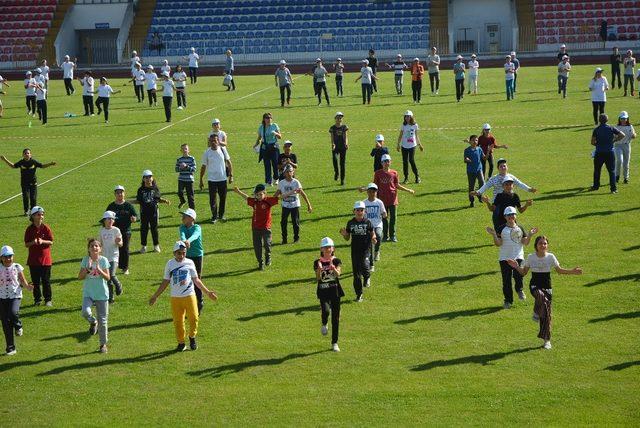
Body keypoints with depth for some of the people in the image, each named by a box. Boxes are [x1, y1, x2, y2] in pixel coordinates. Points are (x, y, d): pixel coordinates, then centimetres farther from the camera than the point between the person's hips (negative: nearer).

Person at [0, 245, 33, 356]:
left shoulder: (17, 267, -2)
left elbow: (23, 281, 5)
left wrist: (28, 286, -14)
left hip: (15, 296, -2)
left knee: (13, 312, -32)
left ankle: (18, 326, 4)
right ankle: (10, 348, 12)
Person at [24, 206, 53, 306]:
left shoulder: (46, 228, -3)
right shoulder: (29, 229, -1)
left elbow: (51, 242, -3)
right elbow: (26, 244, 0)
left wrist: (42, 241, -20)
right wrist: (33, 242, -20)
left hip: (45, 259, -1)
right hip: (33, 260, 1)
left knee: (46, 281, 4)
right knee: (35, 282, 7)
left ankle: (48, 300, 13)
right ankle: (37, 299, 18)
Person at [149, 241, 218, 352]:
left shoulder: (189, 263, 3)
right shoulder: (170, 264, 4)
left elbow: (196, 280, 11)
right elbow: (165, 282, 11)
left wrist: (207, 292, 10)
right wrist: (155, 296, 10)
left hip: (190, 296, 0)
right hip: (175, 297, 0)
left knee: (193, 318, -4)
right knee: (177, 321, 1)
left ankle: (192, 337, 21)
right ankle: (181, 343, 16)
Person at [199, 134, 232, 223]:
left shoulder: (223, 150, 0)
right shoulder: (207, 153, -4)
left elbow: (228, 161, 9)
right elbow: (203, 166, 1)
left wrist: (231, 174, 5)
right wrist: (201, 180, 0)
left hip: (222, 179, 2)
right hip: (212, 179, -2)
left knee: (223, 198, 9)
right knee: (212, 199, -3)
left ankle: (221, 215, 24)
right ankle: (214, 216, 10)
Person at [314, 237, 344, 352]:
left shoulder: (336, 261, 0)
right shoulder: (318, 262, 0)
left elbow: (338, 274, -17)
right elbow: (318, 278, -13)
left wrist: (333, 268, -37)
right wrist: (319, 269, -31)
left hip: (335, 291, 1)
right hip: (323, 291, -1)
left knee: (335, 317, 4)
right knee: (325, 311, -26)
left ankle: (334, 343, 15)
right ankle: (324, 324, 11)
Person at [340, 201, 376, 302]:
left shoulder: (368, 222, 0)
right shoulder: (350, 223, 4)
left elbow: (373, 234, 9)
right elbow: (347, 238, 11)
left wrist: (373, 238, -13)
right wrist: (344, 234, -10)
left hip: (366, 249, -2)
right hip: (355, 250, 2)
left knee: (364, 265, -28)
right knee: (356, 273, 4)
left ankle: (367, 277, 8)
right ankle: (359, 294, 17)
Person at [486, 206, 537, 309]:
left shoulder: (520, 228, 9)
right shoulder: (501, 229, 2)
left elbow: (525, 242, 6)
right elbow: (498, 243, -4)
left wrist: (530, 235, -8)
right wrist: (494, 235, -17)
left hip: (518, 256, 0)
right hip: (505, 257, 0)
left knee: (518, 275, -21)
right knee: (506, 279, 2)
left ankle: (519, 290, 10)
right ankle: (508, 300, 15)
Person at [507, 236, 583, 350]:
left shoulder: (551, 257, -3)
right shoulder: (531, 257, -2)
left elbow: (559, 270, 8)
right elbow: (524, 272, 7)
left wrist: (572, 272, -4)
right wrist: (517, 267, -11)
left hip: (546, 286, 1)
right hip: (534, 286, -1)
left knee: (547, 313, 0)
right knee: (541, 297, -39)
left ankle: (546, 340, 11)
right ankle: (536, 312, -7)